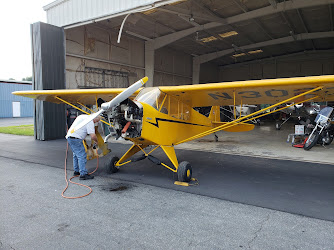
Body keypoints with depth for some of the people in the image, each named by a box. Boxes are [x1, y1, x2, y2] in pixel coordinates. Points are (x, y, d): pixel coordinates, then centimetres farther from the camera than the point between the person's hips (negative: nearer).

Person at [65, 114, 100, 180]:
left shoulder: (83, 116, 18)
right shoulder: (90, 121, -11)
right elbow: (93, 136, -16)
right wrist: (96, 141, 1)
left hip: (69, 137, 10)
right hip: (76, 139, -10)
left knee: (76, 155, 21)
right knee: (82, 156, -8)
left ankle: (76, 171, 31)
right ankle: (83, 174, -9)